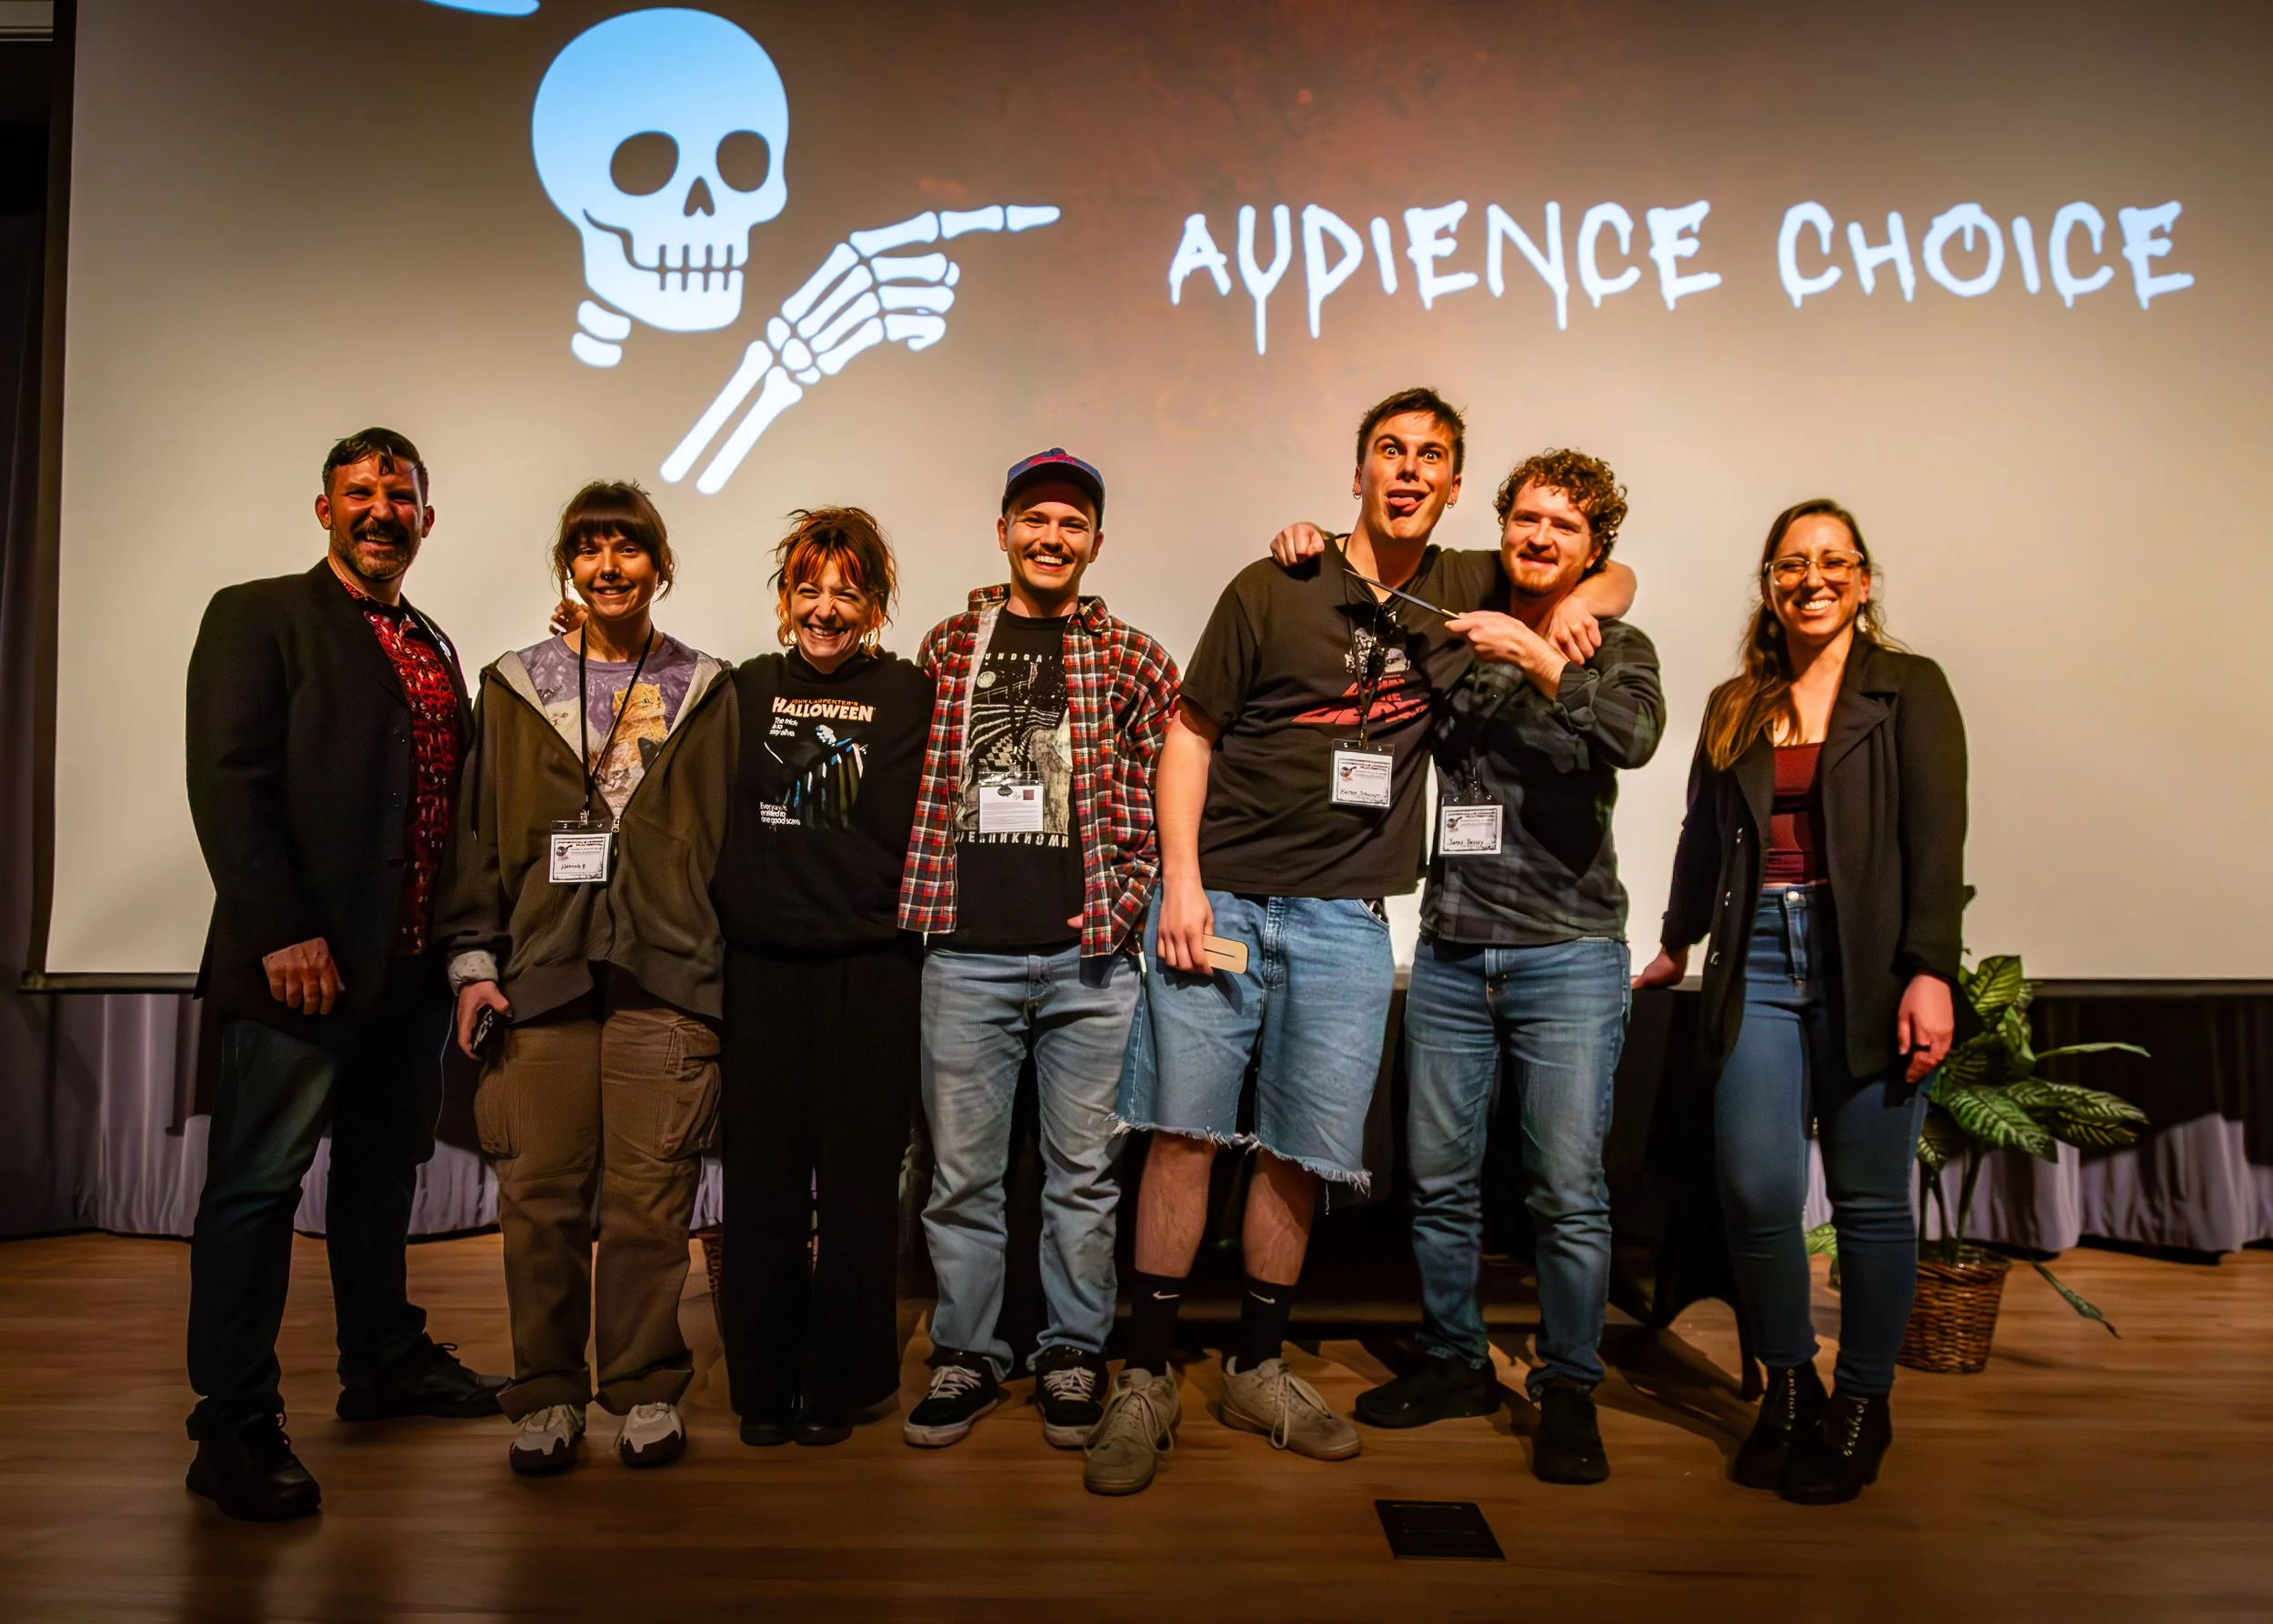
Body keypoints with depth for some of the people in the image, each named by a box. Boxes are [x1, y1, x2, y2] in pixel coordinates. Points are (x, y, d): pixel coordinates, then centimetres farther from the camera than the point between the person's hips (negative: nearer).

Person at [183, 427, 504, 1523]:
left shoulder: (433, 650, 18)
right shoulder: (258, 617, -1)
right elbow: (227, 782, -11)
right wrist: (283, 932, -18)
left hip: (411, 967, 7)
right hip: (303, 963, -7)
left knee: (384, 1165, 17)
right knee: (258, 1184, 0)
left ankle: (383, 1361, 32)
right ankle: (235, 1427, 9)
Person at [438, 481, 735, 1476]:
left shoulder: (706, 692, 12)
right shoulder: (513, 687, 15)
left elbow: (731, 839, 9)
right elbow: (478, 834, 12)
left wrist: (726, 967, 2)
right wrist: (473, 959, 4)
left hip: (666, 979, -1)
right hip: (541, 975, 1)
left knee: (650, 1198, 0)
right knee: (541, 1196, 2)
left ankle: (645, 1390, 14)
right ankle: (547, 1393, 17)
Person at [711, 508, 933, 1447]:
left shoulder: (911, 695, 4)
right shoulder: (748, 689, 11)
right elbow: (712, 822, 13)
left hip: (871, 965, -2)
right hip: (761, 963, 2)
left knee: (859, 1176, 4)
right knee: (762, 1172, 7)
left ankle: (842, 1380, 20)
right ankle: (764, 1382, 21)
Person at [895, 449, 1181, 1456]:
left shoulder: (1132, 659, 7)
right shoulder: (946, 648, 11)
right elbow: (913, 786, 16)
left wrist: (1126, 900, -5)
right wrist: (923, 906, 7)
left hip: (1088, 956, -1)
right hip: (966, 953, 1)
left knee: (1083, 1169, 8)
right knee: (962, 1169, 8)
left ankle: (1074, 1354, 23)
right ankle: (966, 1355, 23)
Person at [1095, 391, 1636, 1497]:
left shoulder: (1470, 590, 11)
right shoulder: (1274, 591, 2)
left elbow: (1614, 577, 24)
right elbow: (1190, 734, 2)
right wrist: (1181, 880, -8)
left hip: (1345, 917, 3)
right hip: (1219, 896, -2)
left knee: (1301, 1149, 6)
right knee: (1185, 1130, -4)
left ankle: (1256, 1370, 23)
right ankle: (1146, 1380, 9)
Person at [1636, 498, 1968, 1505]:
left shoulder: (1909, 690, 4)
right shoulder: (1733, 706, 16)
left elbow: (1937, 841, -4)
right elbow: (1702, 838, 24)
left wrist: (1928, 972, -13)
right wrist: (1677, 945, 30)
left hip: (1868, 962, -3)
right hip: (1759, 960, 3)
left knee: (1870, 1197, 2)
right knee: (1756, 1190, -5)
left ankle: (1862, 1406, 21)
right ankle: (1788, 1387, 18)